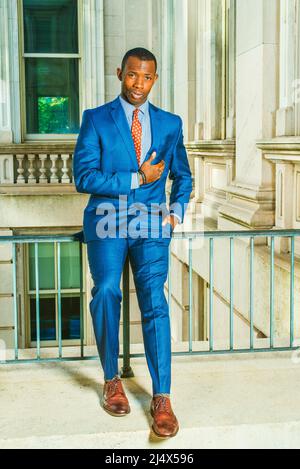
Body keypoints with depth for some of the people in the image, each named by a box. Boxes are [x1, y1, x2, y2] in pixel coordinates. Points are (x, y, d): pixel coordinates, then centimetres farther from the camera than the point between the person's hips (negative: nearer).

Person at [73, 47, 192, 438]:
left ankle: (162, 398, -5)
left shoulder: (170, 123, 11)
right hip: (106, 224, -1)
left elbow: (182, 175, 20)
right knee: (106, 296, -2)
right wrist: (137, 179, -12)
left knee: (155, 303, -9)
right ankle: (112, 380, 20)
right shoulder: (96, 119, 2)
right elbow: (83, 177, -8)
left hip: (151, 225, 1)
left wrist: (176, 212, 3)